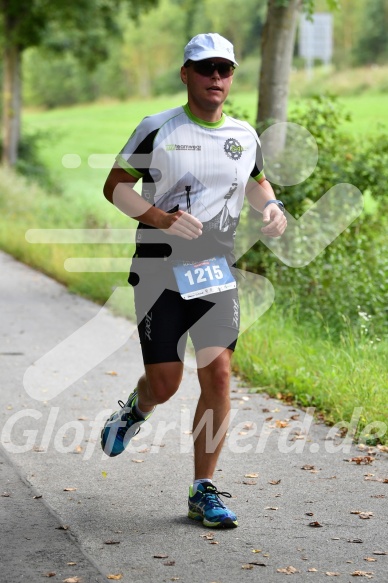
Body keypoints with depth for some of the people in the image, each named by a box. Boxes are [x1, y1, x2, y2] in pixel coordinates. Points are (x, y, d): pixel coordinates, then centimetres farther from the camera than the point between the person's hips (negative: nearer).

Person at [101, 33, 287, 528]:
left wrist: (271, 207, 4)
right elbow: (115, 185, -2)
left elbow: (256, 182, 27)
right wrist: (160, 218, -18)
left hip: (216, 273, 3)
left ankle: (203, 491, 0)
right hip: (159, 271, -3)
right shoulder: (157, 129, -4)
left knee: (218, 373, -10)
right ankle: (135, 410, 37)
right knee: (165, 384, -3)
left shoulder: (244, 137, 8)